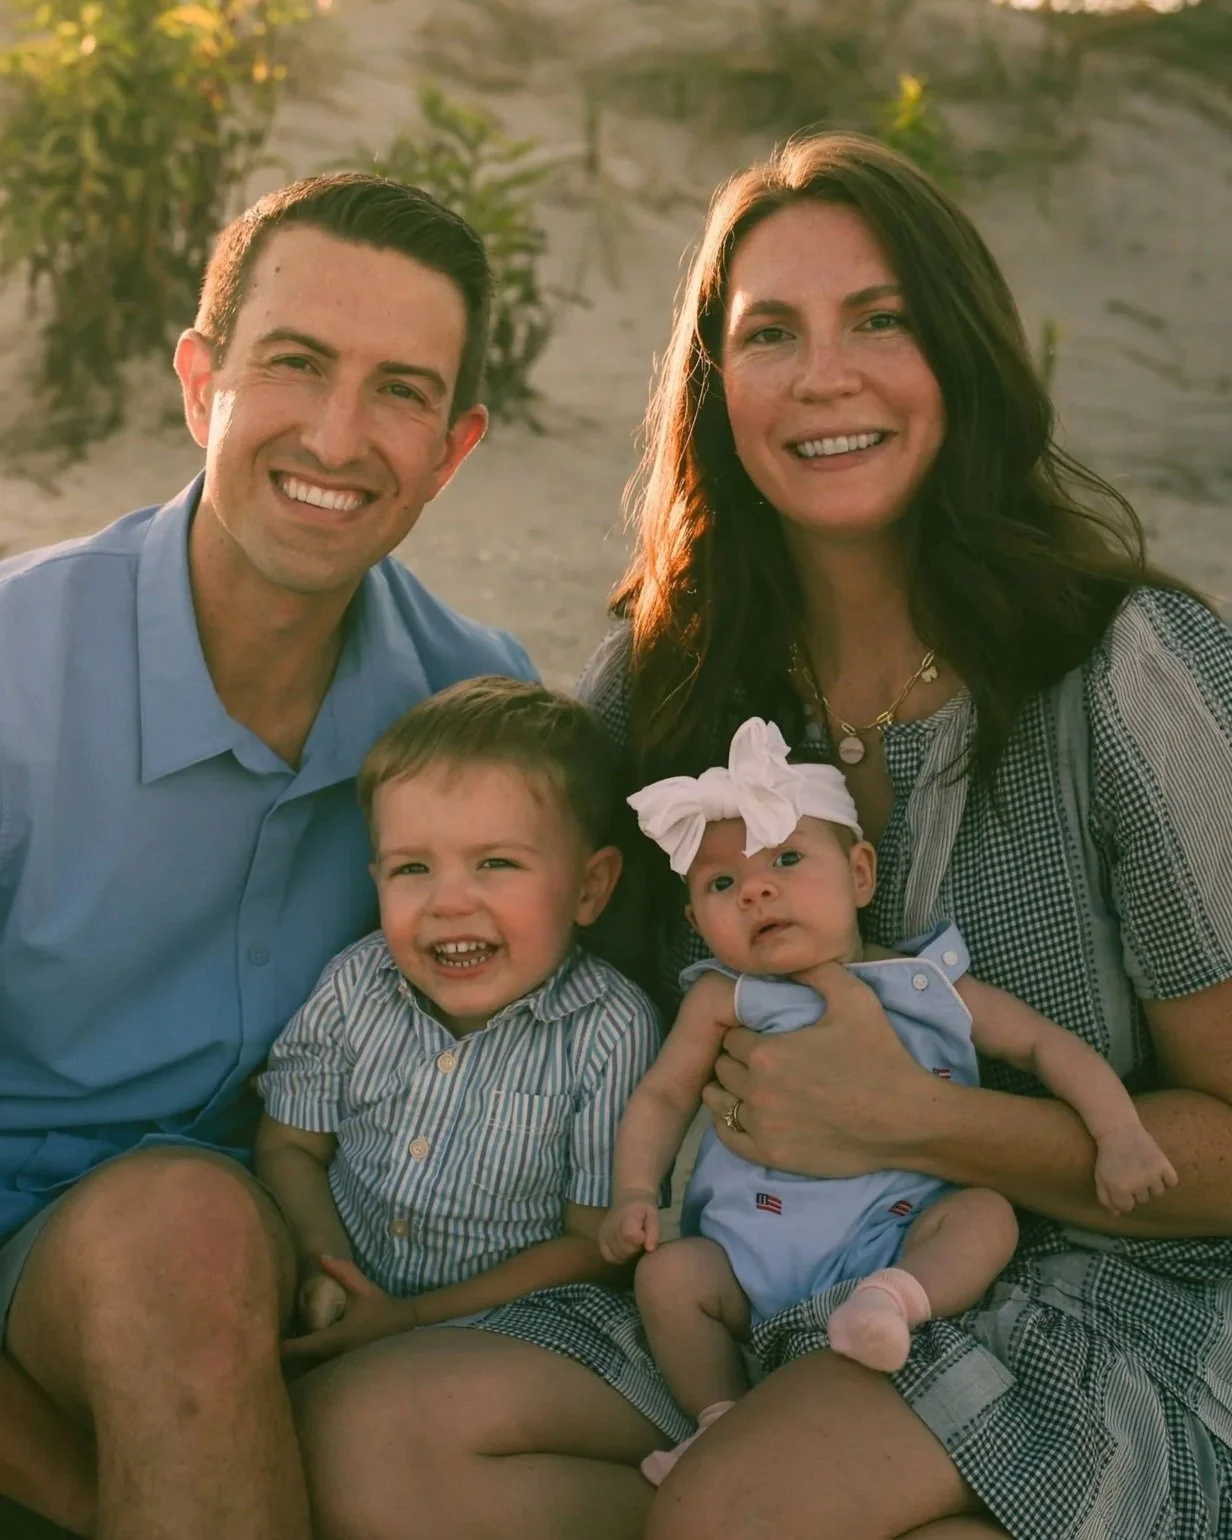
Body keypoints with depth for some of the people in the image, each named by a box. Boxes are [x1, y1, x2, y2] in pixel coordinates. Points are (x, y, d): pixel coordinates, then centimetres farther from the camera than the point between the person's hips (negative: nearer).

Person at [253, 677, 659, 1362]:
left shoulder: (612, 1032, -15)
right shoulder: (355, 987, -4)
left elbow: (595, 1242, -10)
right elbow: (290, 1146, 6)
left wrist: (412, 1319, -17)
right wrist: (322, 1267, -14)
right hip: (346, 1288, 5)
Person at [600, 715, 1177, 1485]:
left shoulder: (930, 986, 7)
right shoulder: (724, 999, 7)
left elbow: (1049, 1045, 8)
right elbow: (662, 1095, 11)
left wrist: (1121, 1135, -7)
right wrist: (635, 1194, -5)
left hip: (896, 1236, 0)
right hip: (751, 1254, 1)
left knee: (987, 1214, -23)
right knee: (668, 1273, -22)